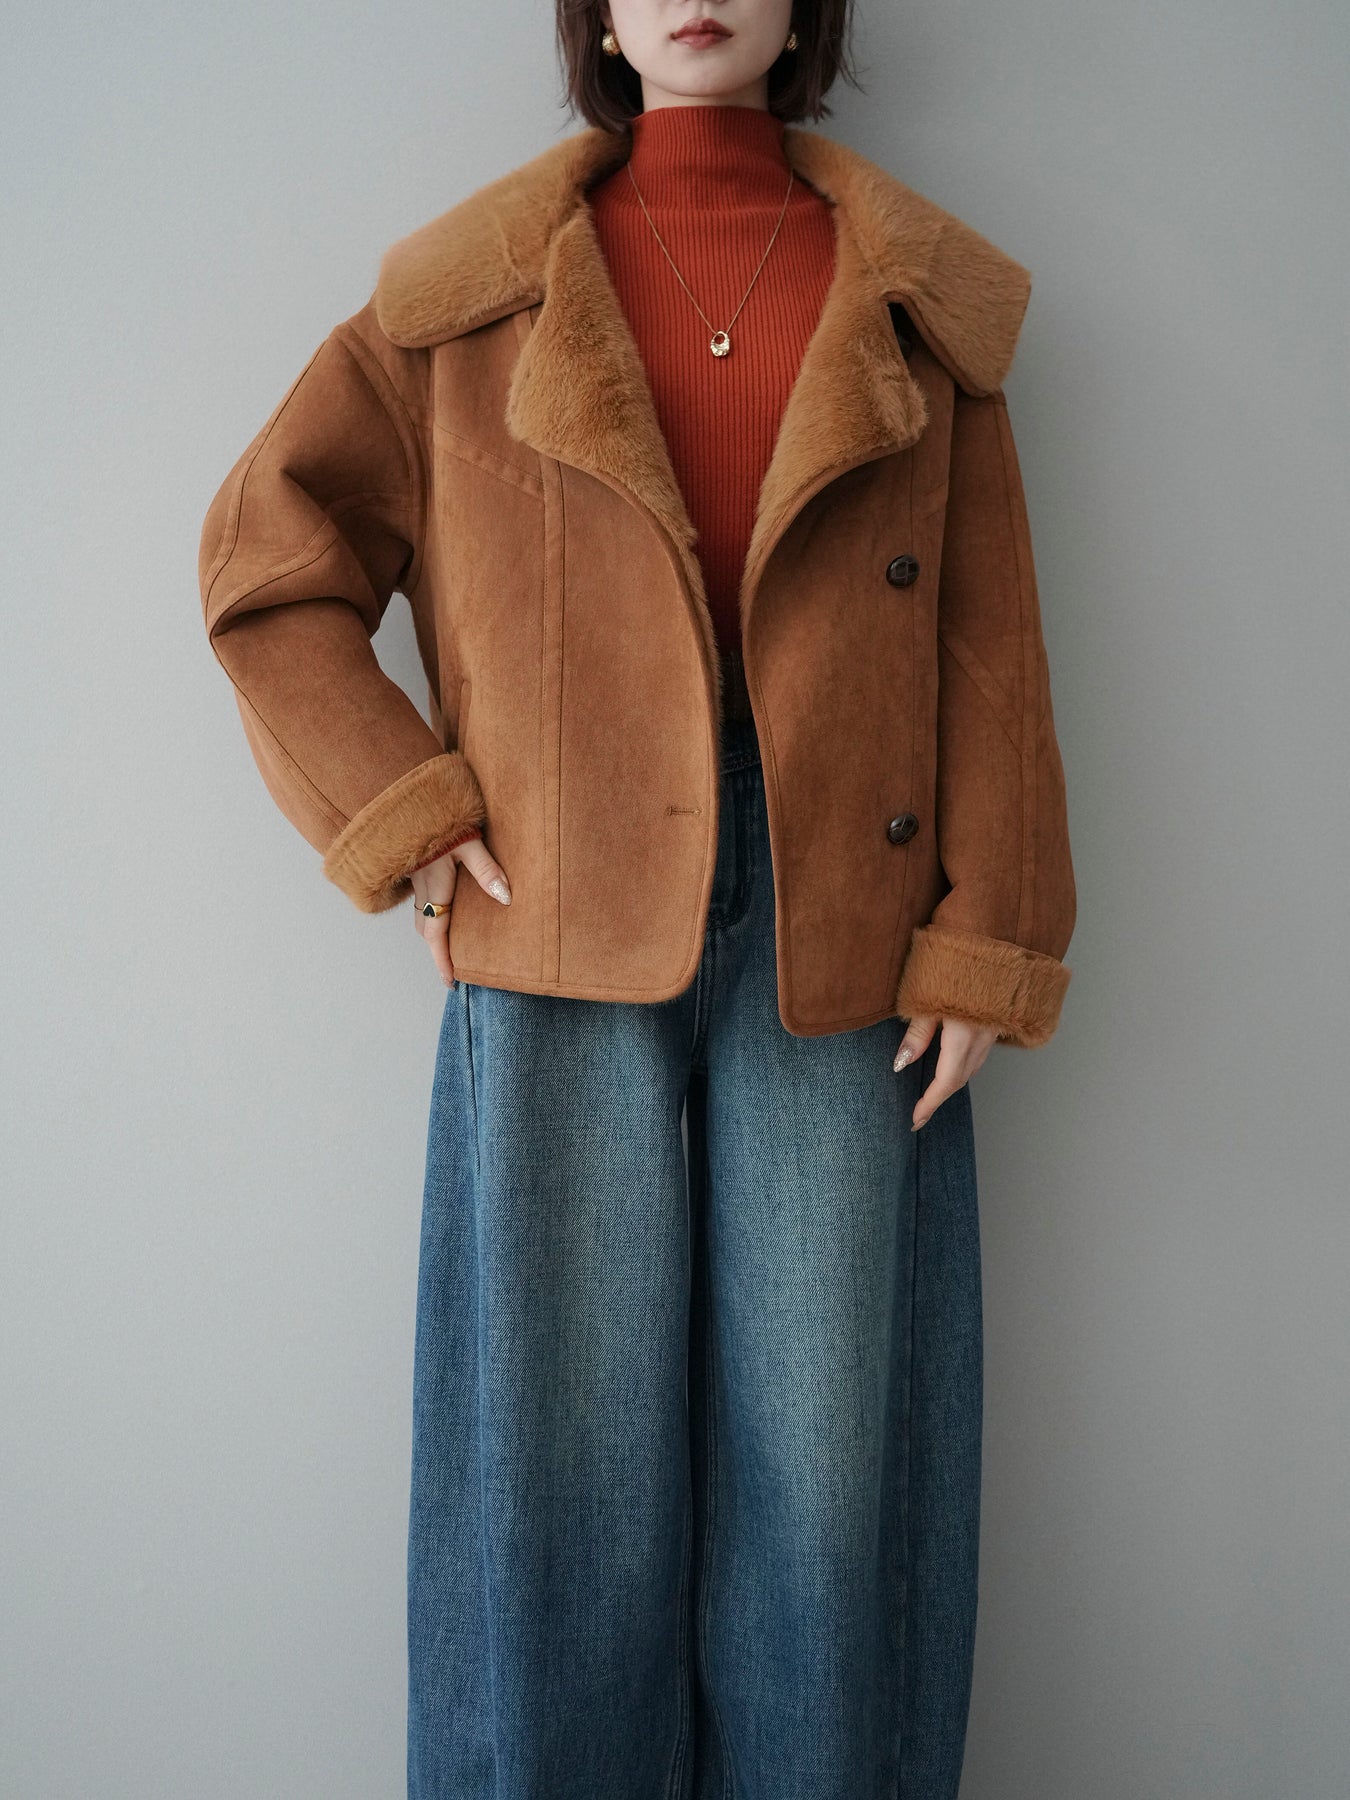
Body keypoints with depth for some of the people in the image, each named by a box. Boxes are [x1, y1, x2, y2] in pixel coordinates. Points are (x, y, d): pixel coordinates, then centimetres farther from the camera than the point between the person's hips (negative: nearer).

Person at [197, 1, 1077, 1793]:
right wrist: (401, 812, -1)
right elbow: (268, 560, 11)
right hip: (566, 921, 0)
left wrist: (988, 951, 0)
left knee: (823, 1456, 4)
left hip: (837, 917, 1)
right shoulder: (482, 291, 11)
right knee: (566, 1457, 5)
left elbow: (990, 646, 8)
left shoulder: (912, 297, 13)